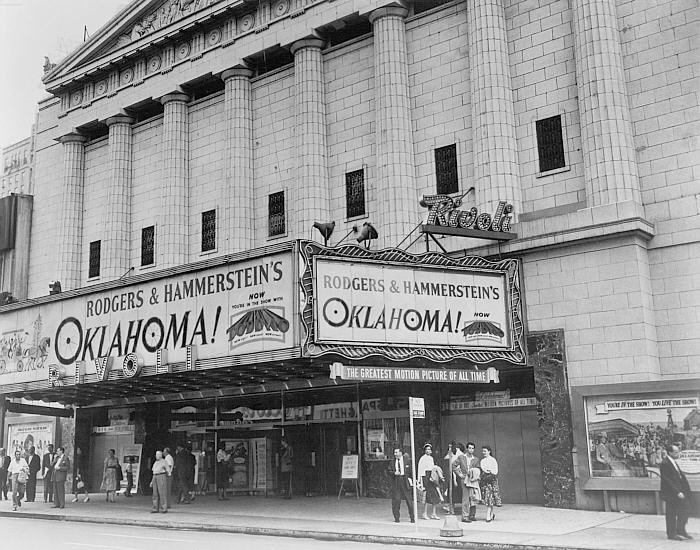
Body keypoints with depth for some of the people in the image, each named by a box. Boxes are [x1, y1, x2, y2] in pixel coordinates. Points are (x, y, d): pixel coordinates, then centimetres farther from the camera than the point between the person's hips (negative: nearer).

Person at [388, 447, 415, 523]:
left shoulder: (407, 460, 4)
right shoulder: (392, 462, 11)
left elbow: (411, 470, 5)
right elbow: (389, 472, 10)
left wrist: (411, 479, -3)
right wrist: (394, 473, -10)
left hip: (405, 481, -2)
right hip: (396, 482, 2)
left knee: (409, 500, 0)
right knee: (396, 500, 0)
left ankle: (412, 518, 11)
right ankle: (396, 518, 11)